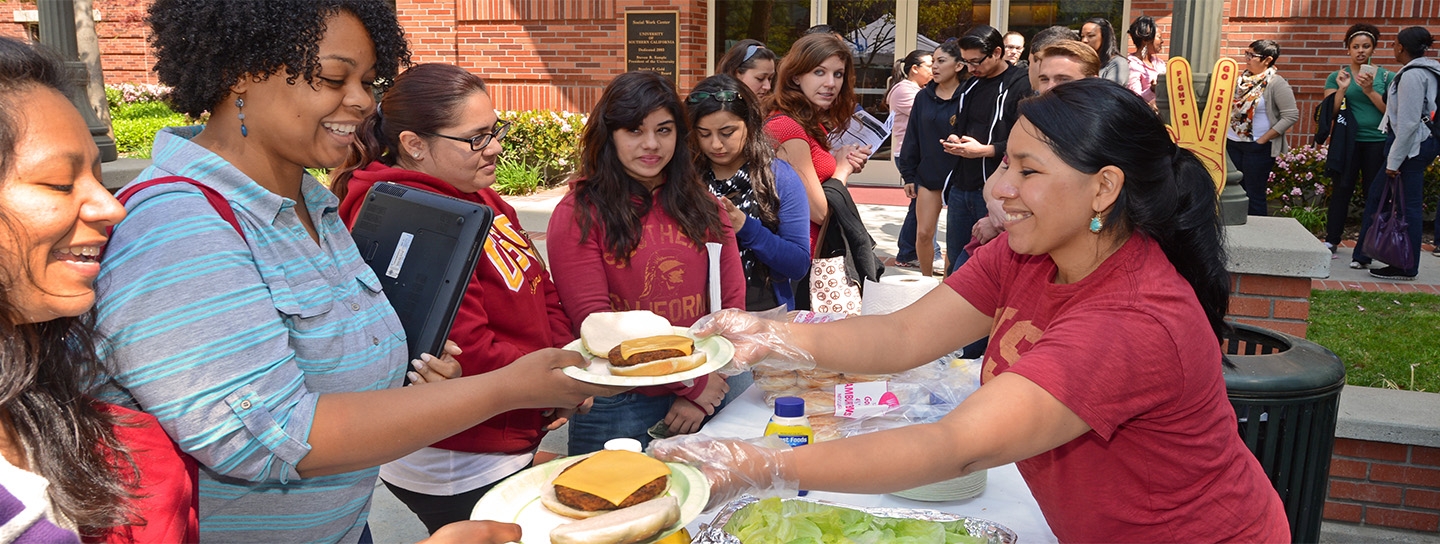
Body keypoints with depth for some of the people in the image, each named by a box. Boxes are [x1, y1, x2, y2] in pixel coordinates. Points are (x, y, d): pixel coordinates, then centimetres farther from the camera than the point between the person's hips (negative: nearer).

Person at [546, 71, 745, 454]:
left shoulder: (703, 206, 7)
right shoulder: (580, 214, -7)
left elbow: (732, 300, 3)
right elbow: (594, 321, -12)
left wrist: (705, 389, -8)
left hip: (704, 402, 4)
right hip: (615, 410, -4)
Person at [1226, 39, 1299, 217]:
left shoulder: (1276, 84, -13)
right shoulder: (1242, 78, 7)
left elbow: (1291, 116, -16)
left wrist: (1263, 139, -17)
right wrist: (1224, 129, 7)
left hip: (1257, 147, -7)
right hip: (1232, 142, 7)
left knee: (1254, 195, 2)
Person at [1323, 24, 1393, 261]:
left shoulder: (1387, 77, 5)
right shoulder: (1337, 77, 6)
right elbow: (1330, 113, -1)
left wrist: (1370, 91, -14)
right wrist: (1342, 89, -14)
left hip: (1377, 143, 0)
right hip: (1347, 143, 0)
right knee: (1341, 191, 1)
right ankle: (1331, 240, 11)